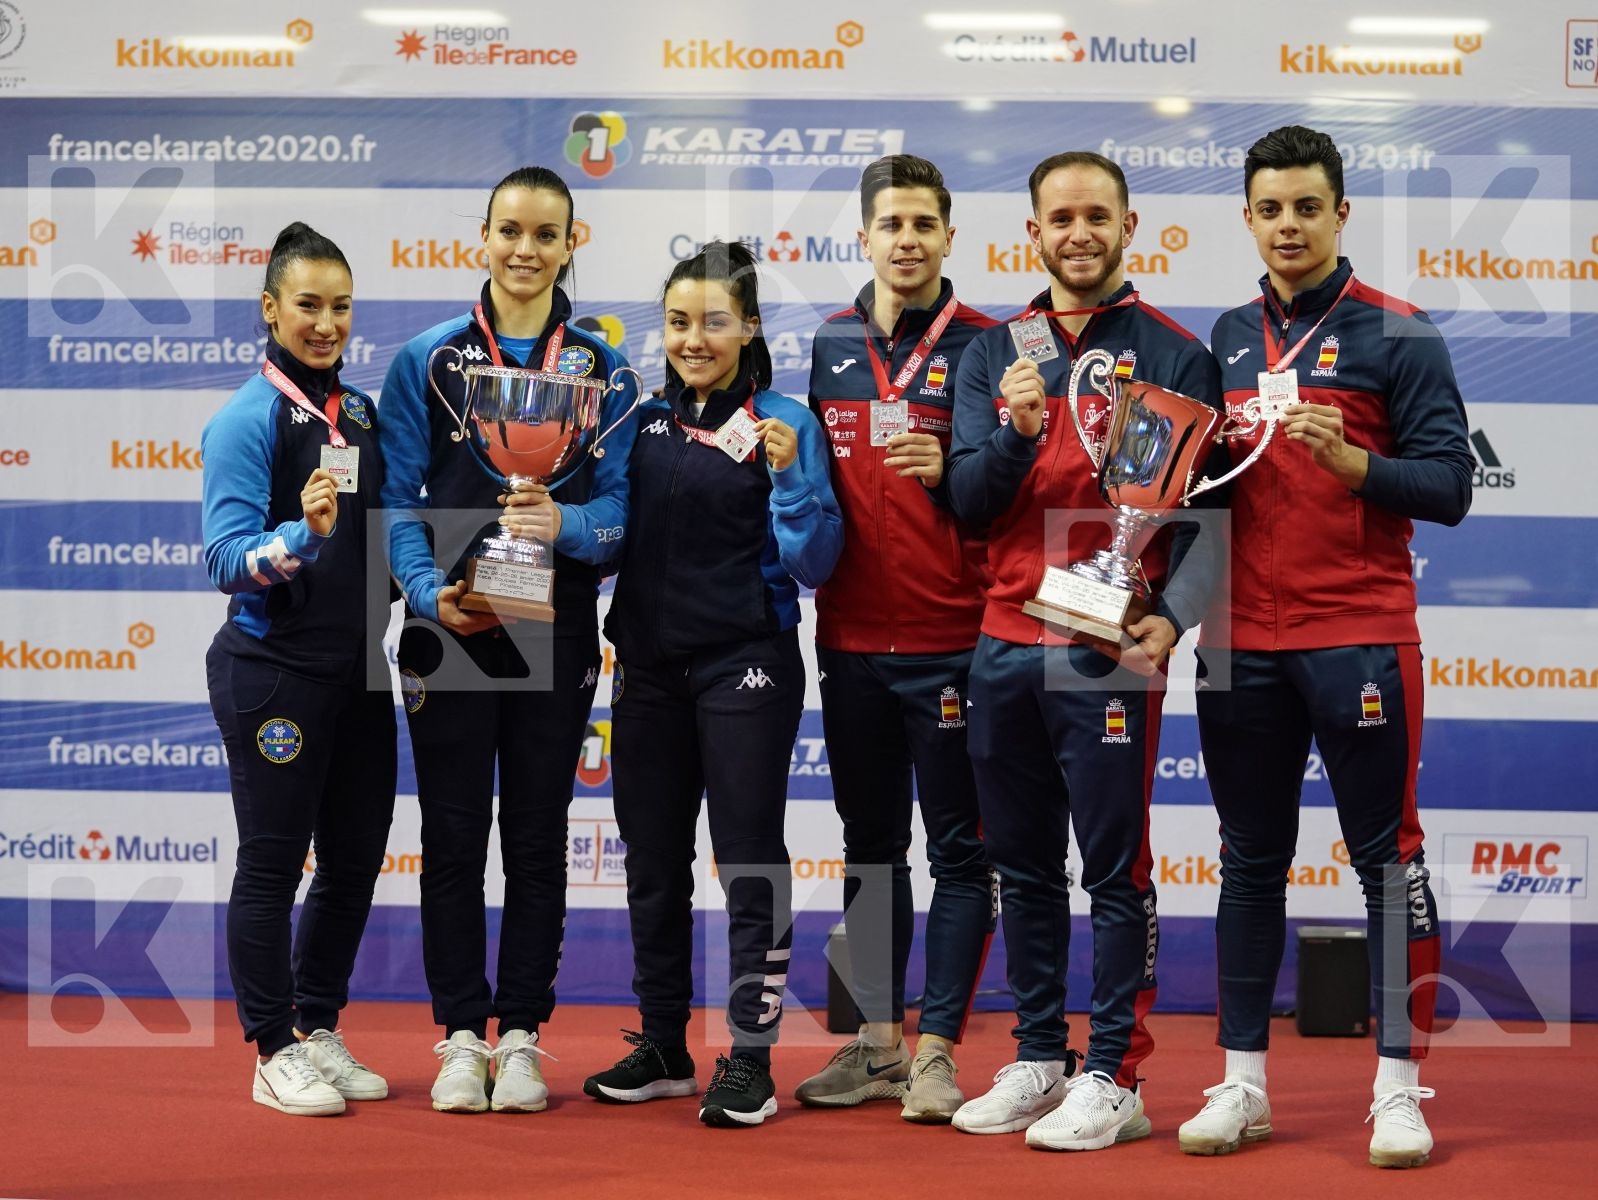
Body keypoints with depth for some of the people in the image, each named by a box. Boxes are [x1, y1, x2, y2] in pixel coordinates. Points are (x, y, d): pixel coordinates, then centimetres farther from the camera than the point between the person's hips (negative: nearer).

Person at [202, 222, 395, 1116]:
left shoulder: (363, 414, 9)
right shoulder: (248, 418, -11)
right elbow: (228, 558, -17)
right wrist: (301, 534, -33)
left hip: (358, 670, 7)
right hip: (273, 667, -7)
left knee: (356, 858, 12)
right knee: (274, 861, 1)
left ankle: (320, 1029, 26)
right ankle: (276, 1053, 11)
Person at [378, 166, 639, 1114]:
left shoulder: (601, 369, 6)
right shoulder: (427, 360, 4)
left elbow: (621, 504, 2)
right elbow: (399, 499, 1)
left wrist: (566, 524, -19)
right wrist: (429, 592, -15)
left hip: (556, 633, 1)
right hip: (451, 632, 0)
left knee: (538, 838, 6)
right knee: (454, 836, 3)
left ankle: (522, 1036, 15)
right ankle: (463, 1036, 13)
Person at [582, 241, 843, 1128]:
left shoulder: (783, 423, -5)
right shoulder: (644, 421, 8)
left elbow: (814, 564, -8)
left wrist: (789, 474, -21)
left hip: (744, 665, -5)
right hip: (649, 664, 5)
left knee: (749, 856, -1)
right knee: (652, 857, 11)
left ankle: (750, 1058, 5)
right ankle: (662, 1047, 23)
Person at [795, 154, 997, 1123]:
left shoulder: (983, 346, -3)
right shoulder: (825, 347, 10)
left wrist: (948, 472, -21)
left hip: (952, 642, -4)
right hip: (851, 637, 5)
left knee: (959, 850, 0)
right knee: (871, 847, 12)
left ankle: (938, 1050, 5)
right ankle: (878, 1042, 20)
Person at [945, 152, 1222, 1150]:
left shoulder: (1174, 353, 0)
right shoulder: (994, 354, 11)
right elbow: (967, 496, 3)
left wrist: (1173, 617, -19)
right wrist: (1014, 432, -17)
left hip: (1108, 654, -4)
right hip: (1005, 647, 5)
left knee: (1116, 870, -1)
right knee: (1024, 870, 12)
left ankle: (1114, 1079, 5)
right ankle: (1038, 1059, 22)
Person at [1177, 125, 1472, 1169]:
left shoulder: (1398, 334, -2)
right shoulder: (1224, 340, 12)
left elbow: (1449, 486, -6)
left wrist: (1351, 459, -21)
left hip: (1360, 638, -4)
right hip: (1244, 641, 5)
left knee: (1387, 857, 0)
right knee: (1252, 862, 9)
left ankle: (1401, 1085, 6)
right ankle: (1243, 1081, 16)